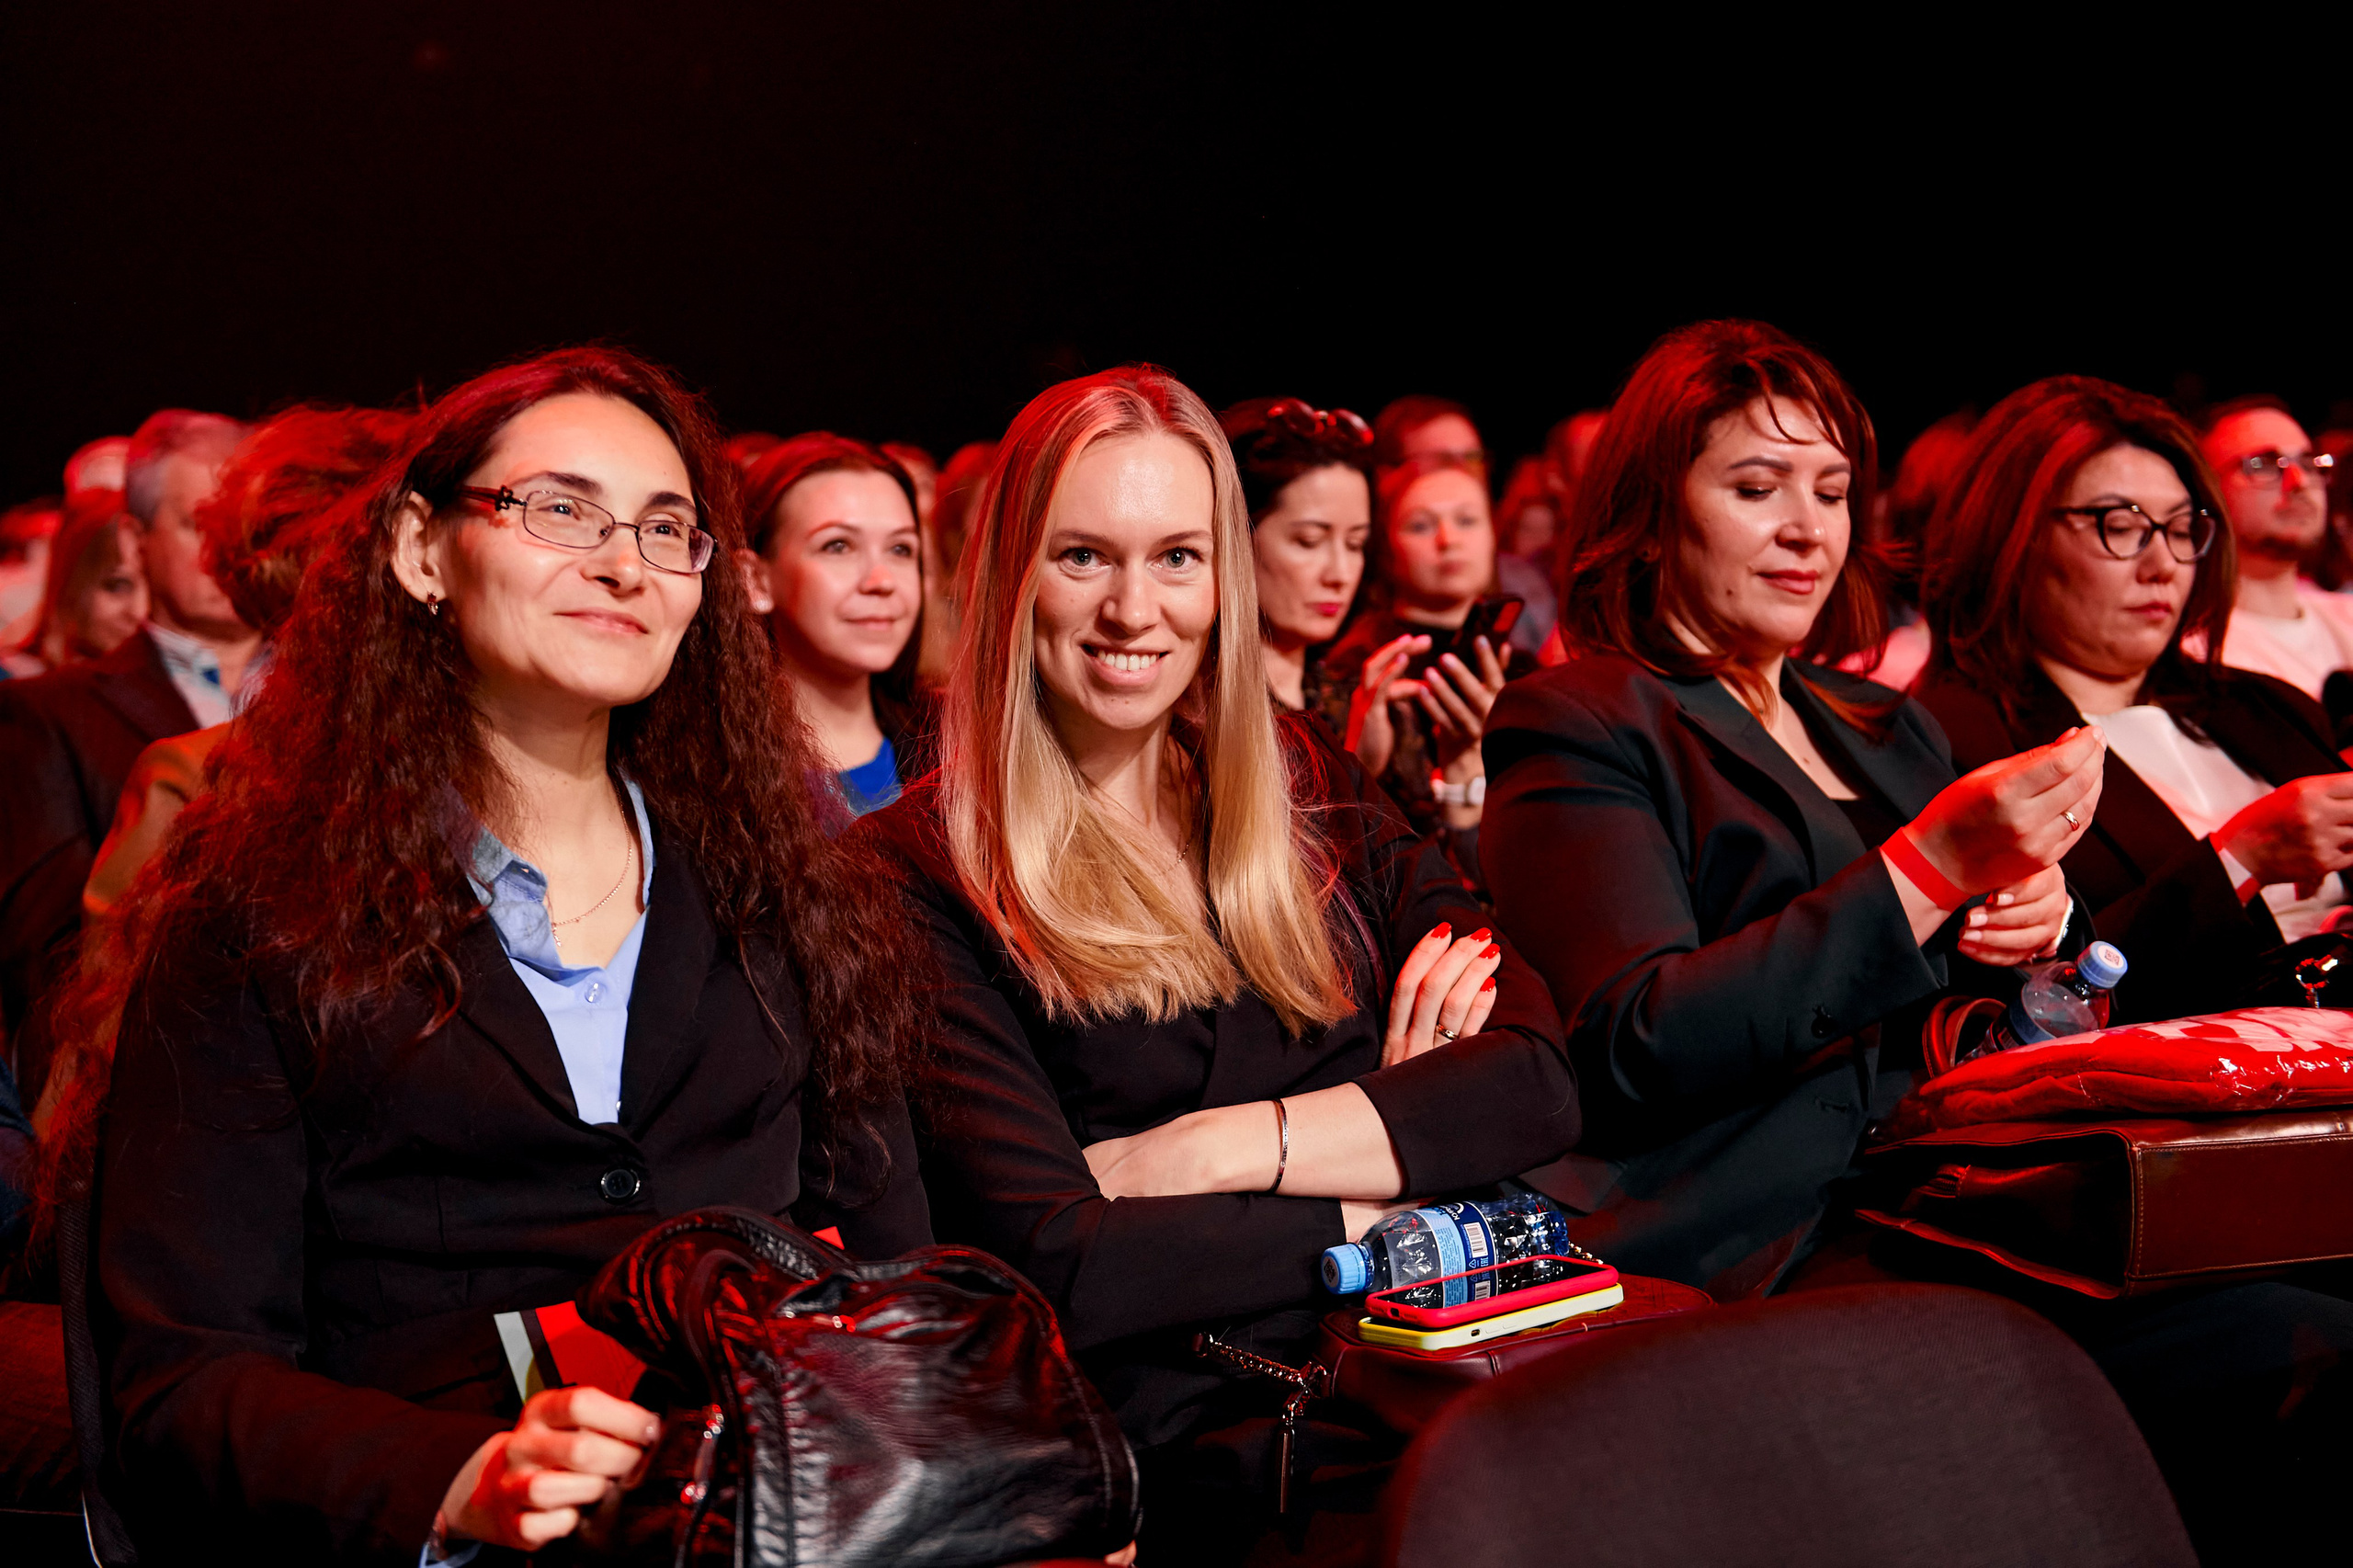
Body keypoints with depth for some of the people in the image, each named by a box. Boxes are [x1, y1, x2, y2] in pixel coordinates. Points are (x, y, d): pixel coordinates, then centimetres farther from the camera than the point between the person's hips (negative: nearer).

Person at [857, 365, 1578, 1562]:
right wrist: (1386, 1172, -2)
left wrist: (1206, 1151, -7)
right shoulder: (917, 876, 0)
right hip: (1187, 1447, -6)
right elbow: (1055, 1266, -11)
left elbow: (1538, 1081, 3)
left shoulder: (1305, 790, 15)